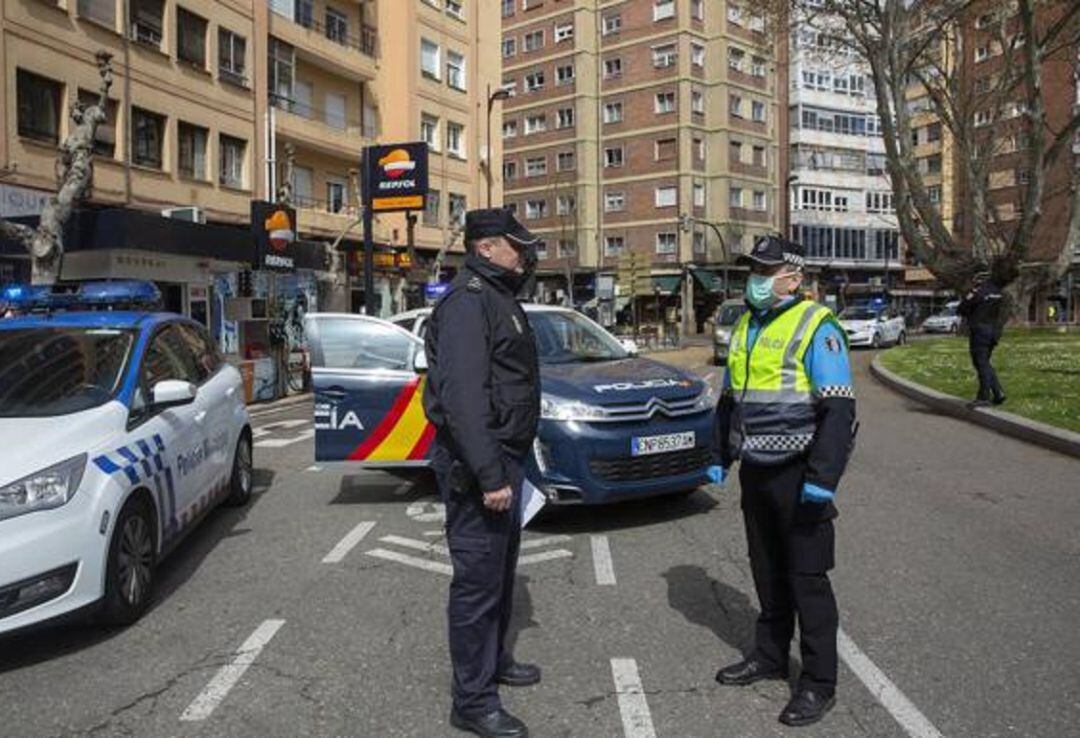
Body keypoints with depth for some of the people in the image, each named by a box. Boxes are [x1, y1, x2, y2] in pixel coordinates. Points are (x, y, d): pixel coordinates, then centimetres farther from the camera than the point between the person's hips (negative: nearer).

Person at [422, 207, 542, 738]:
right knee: (478, 579, -1)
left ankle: (494, 660, 39)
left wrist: (508, 466, 19)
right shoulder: (468, 300, -17)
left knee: (501, 568, 22)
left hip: (503, 458, 11)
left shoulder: (498, 297, 17)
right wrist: (489, 475, -29)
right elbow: (463, 395, -27)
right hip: (477, 465, -11)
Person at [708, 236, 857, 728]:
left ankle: (819, 683, 14)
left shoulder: (816, 327, -12)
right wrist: (721, 458, 17)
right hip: (756, 470, 7)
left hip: (797, 473, -7)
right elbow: (729, 400, 19)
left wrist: (822, 479, -23)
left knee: (807, 577, 1)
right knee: (767, 570, 17)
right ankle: (770, 656, 33)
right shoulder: (745, 327, 12)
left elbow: (838, 409, -17)